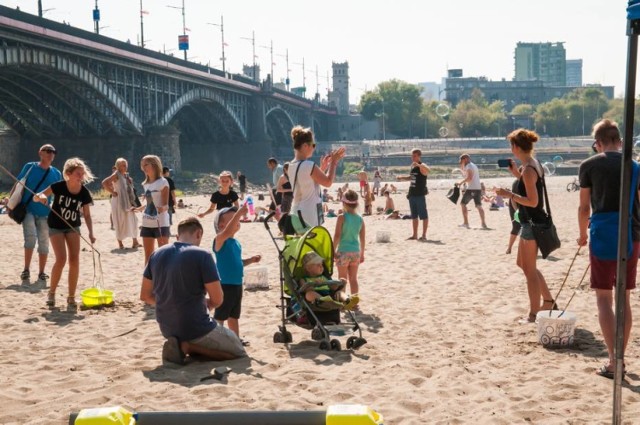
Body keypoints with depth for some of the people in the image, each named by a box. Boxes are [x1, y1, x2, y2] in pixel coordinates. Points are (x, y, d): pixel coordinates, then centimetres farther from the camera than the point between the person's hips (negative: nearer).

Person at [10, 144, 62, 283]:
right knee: (30, 238, -16)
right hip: (28, 210, -3)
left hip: (45, 213, 3)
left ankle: (41, 273, 16)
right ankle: (26, 270, -3)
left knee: (44, 243, 5)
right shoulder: (29, 167, 1)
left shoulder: (56, 173, 6)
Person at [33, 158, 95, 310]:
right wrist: (41, 196, -37)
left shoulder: (85, 193, -11)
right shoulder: (58, 187, -19)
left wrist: (91, 233, -17)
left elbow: (87, 215, -4)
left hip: (73, 227, 3)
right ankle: (51, 292, 6)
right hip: (56, 226, -3)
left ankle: (71, 298, 2)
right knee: (61, 259, -16)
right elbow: (35, 197, -13)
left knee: (74, 260, -8)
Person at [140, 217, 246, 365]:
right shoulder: (202, 255, -16)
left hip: (167, 329, 8)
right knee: (239, 352, 11)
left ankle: (182, 344, 5)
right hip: (195, 328, -7)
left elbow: (145, 296, 9)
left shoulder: (156, 255, 2)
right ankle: (188, 347, -6)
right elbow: (217, 300, -14)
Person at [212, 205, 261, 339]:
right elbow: (227, 232, -38)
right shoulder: (220, 240, -14)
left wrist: (250, 260, 7)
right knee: (220, 317, 0)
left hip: (237, 284, 9)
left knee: (234, 316, 20)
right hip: (224, 285, -8)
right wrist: (239, 212, -43)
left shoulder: (237, 243, 12)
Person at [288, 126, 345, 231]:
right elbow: (328, 182, -9)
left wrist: (323, 167, 18)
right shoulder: (309, 166, -18)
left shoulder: (292, 165, 9)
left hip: (296, 213, 9)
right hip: (310, 215, -9)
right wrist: (333, 162, 1)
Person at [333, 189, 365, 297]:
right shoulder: (360, 218, 2)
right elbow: (362, 238, 6)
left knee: (342, 280, 6)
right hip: (356, 252, 4)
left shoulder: (342, 217, -11)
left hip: (343, 251, -4)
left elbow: (337, 236, -13)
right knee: (353, 279, 13)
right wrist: (362, 253, 16)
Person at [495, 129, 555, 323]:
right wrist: (517, 173, 15)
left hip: (532, 223, -10)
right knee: (523, 264, 21)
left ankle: (534, 313, 9)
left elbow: (533, 201, -23)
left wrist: (509, 194, -19)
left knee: (530, 269, 0)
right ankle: (548, 300, 28)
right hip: (531, 221, 10)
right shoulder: (534, 164, 9)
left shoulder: (528, 170, -20)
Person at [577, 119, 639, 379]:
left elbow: (584, 207, 1)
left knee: (604, 298, 2)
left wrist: (582, 235, 16)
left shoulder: (589, 166, -2)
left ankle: (613, 362, -5)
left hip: (602, 237, -3)